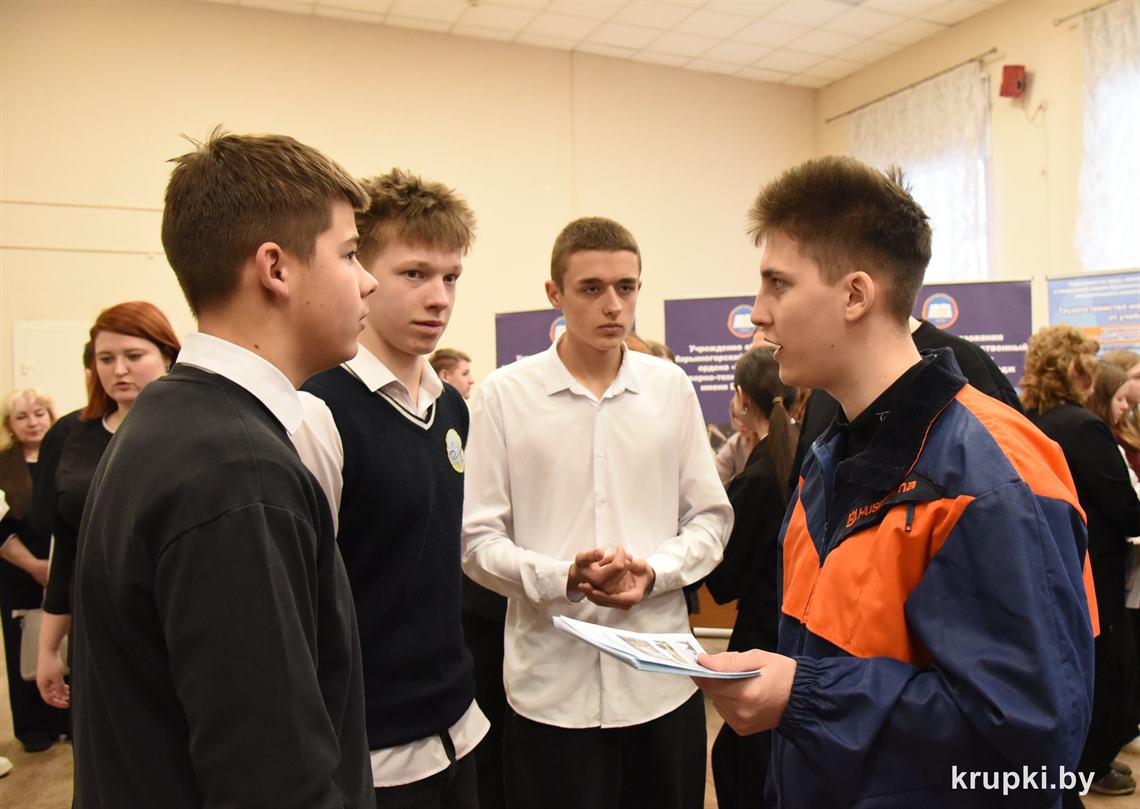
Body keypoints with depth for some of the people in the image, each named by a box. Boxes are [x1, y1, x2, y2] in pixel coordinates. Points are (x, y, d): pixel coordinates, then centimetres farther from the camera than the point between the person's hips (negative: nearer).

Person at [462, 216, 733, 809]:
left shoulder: (671, 387, 2)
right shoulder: (505, 394, -6)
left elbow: (711, 516, 6)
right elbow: (478, 539, -4)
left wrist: (653, 573, -11)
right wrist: (563, 577, -18)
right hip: (551, 685, -2)